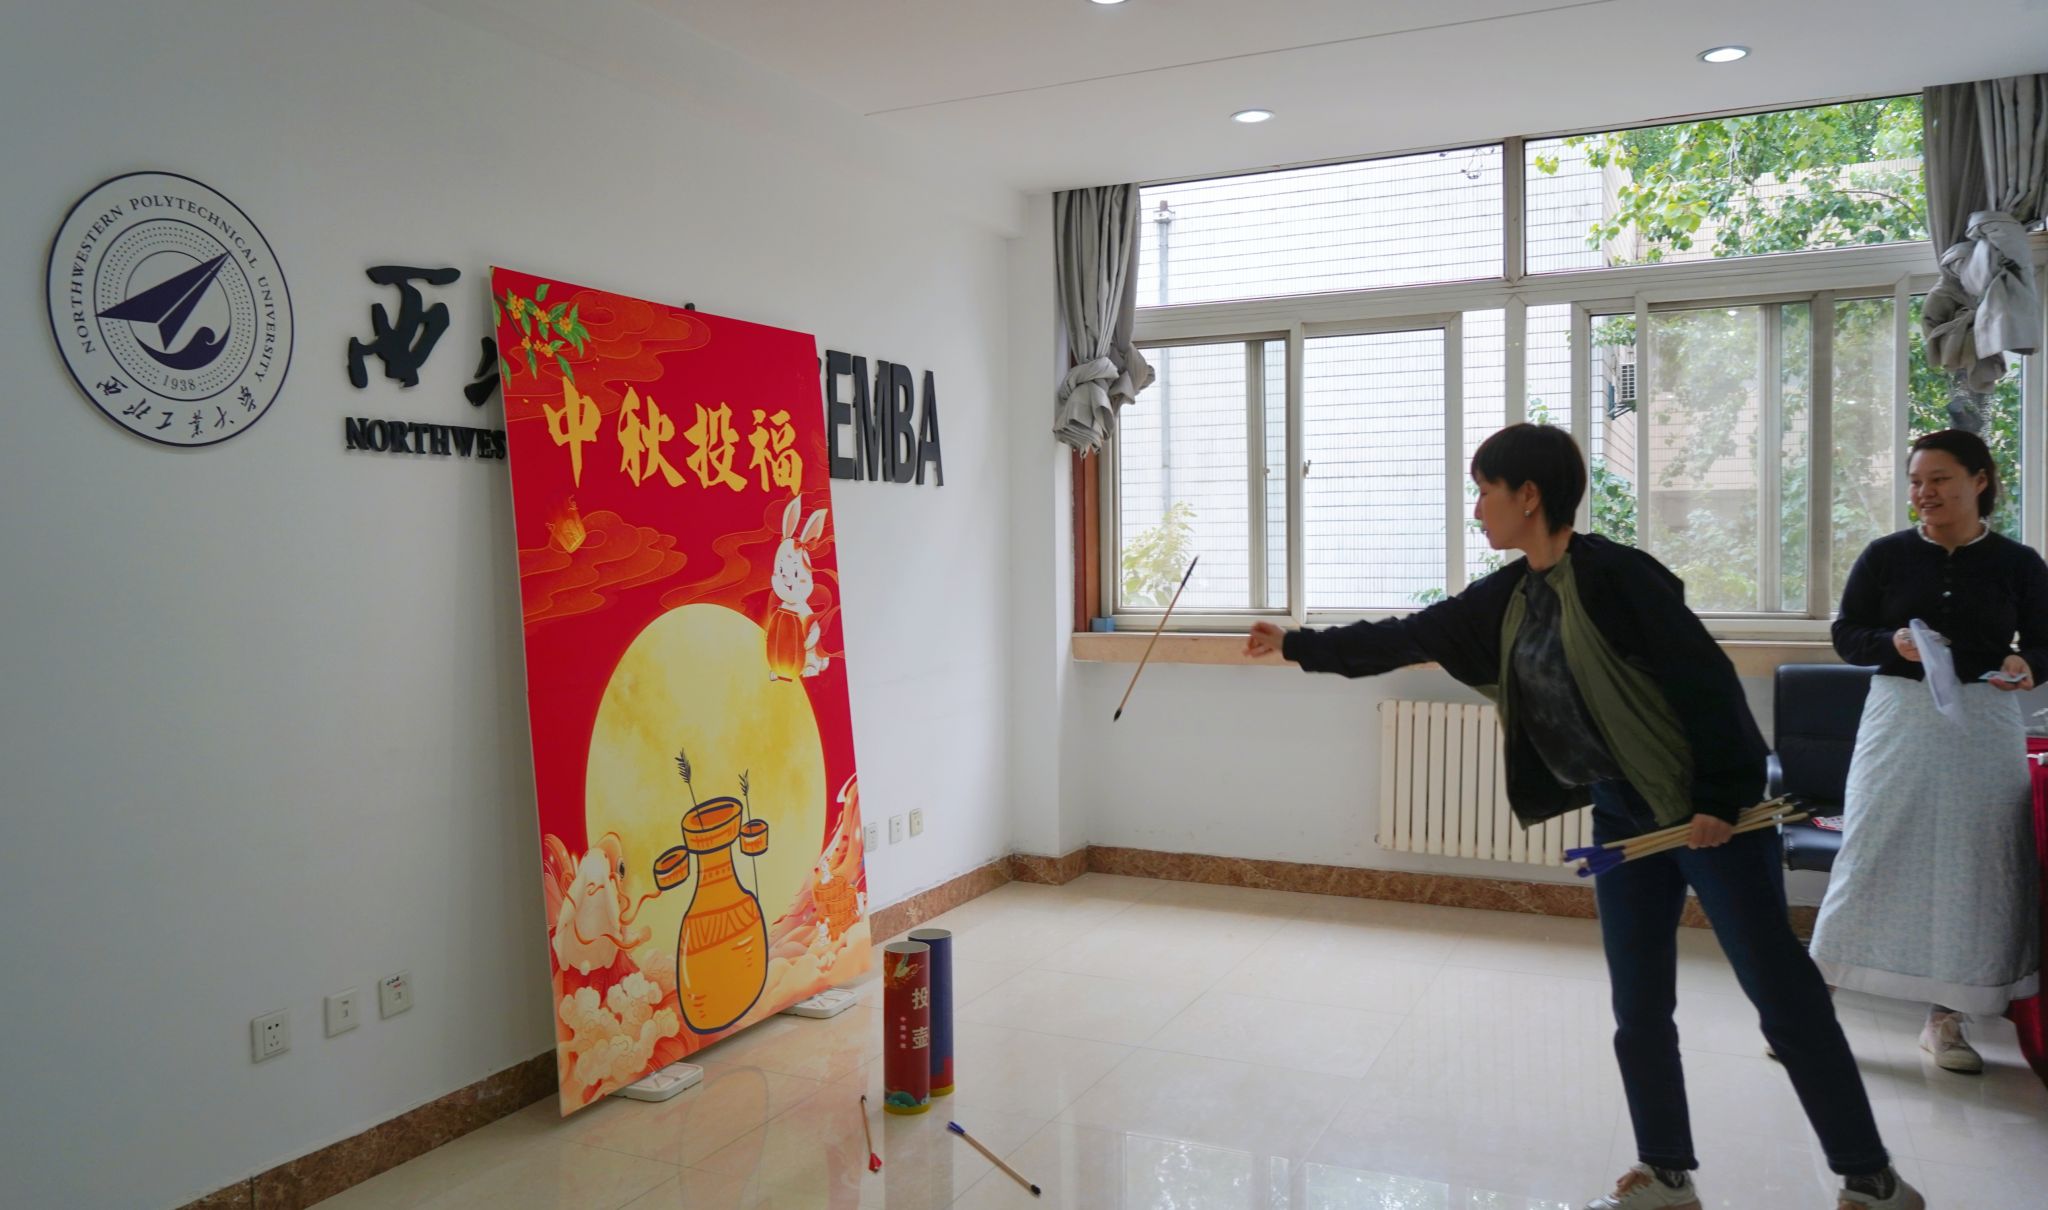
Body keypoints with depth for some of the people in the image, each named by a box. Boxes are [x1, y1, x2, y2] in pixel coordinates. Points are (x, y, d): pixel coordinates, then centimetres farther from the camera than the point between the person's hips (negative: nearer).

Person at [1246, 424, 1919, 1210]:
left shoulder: (1613, 575, -18)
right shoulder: (1506, 598, 6)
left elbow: (1706, 681, -19)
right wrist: (1298, 646, 16)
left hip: (1706, 808, -7)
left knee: (1784, 997, -1)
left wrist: (1721, 797, -19)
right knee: (1638, 1009, 10)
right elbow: (1409, 637, 13)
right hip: (1623, 815, 8)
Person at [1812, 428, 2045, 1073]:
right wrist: (1893, 643, -17)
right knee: (1869, 857, -2)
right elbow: (1846, 634, 3)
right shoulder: (1886, 555, 2)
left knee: (1971, 865, 4)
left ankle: (1945, 1019, 17)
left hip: (1984, 727, 1)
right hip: (1898, 720, -1)